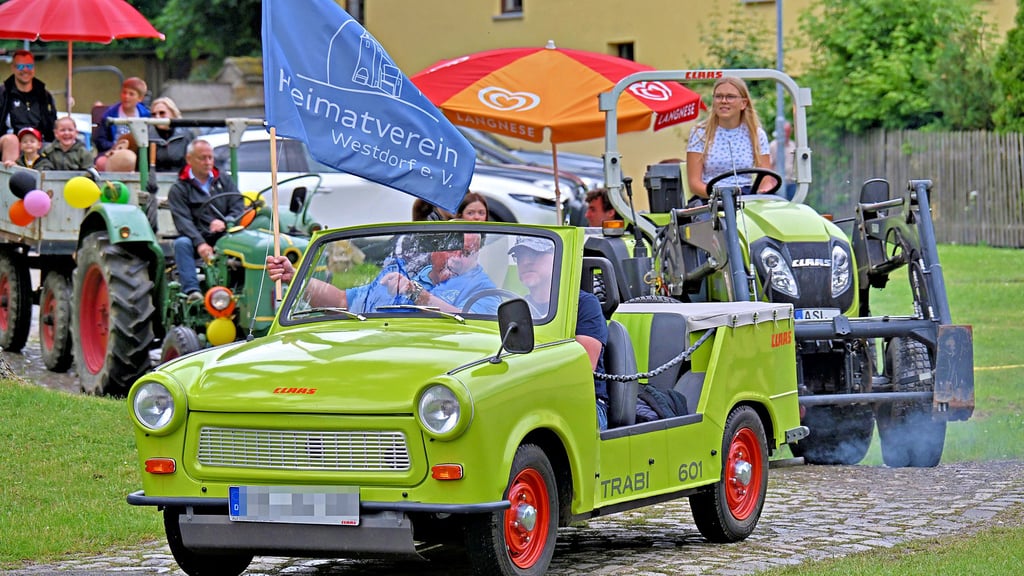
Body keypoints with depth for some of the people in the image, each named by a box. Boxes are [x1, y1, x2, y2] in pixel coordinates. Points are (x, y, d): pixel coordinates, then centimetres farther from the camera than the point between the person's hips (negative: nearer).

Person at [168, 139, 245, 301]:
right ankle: (192, 291, -41)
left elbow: (239, 208, 7)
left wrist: (225, 222, -17)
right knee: (181, 243, -34)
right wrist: (200, 243, -25)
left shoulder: (224, 181, 18)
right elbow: (183, 221, -8)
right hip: (196, 240, -1)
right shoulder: (178, 189, 7)